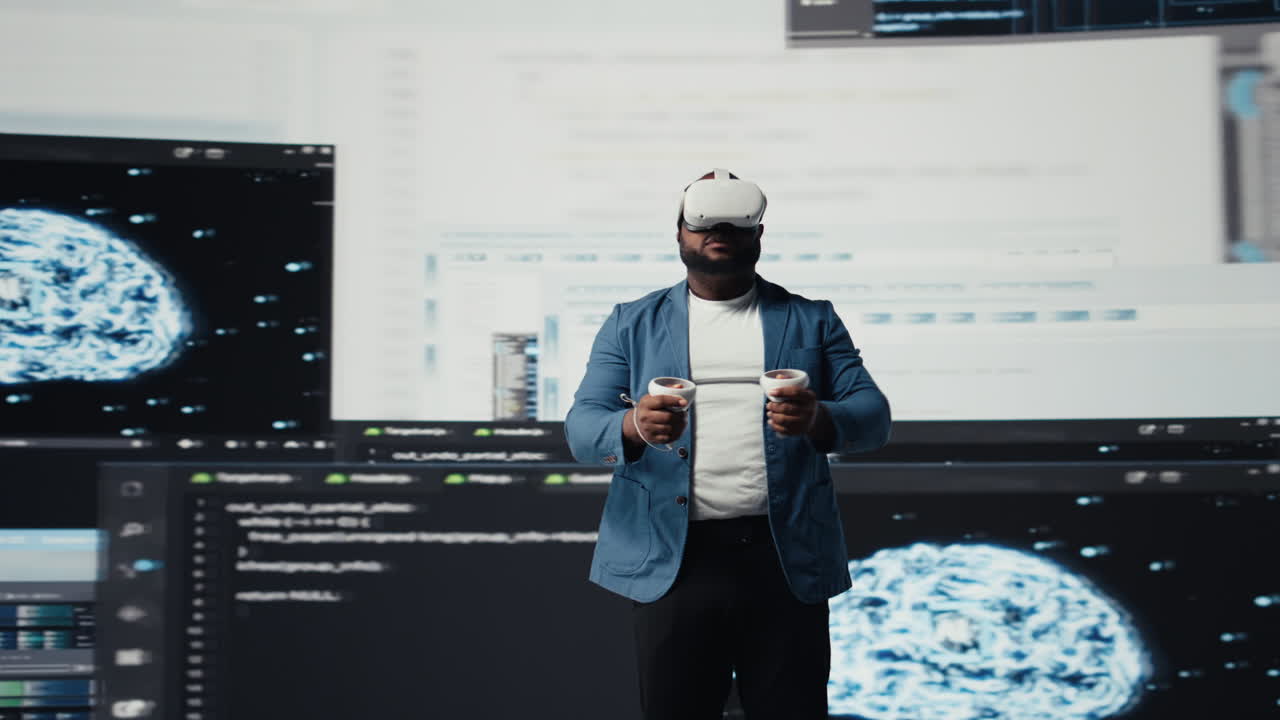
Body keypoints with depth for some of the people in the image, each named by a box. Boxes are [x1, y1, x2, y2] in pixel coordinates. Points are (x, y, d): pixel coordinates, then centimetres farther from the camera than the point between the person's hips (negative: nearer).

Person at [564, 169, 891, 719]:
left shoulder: (812, 321, 12)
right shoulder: (632, 324, 11)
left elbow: (873, 415, 4)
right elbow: (581, 427, 3)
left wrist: (819, 419, -19)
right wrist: (633, 426, -21)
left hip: (786, 559, 0)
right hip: (673, 561, 0)